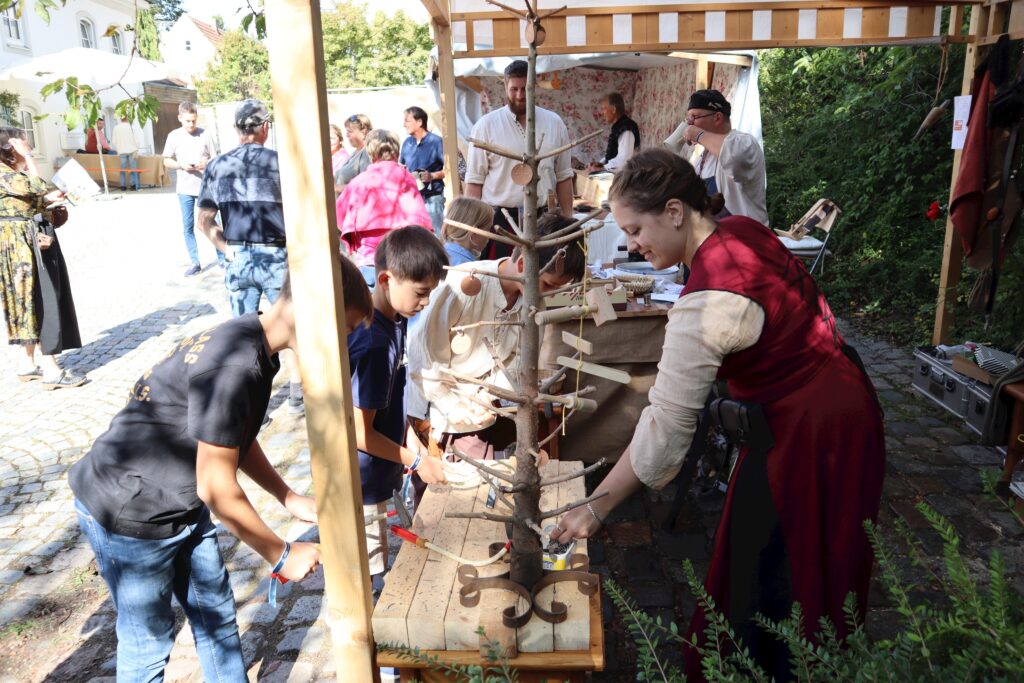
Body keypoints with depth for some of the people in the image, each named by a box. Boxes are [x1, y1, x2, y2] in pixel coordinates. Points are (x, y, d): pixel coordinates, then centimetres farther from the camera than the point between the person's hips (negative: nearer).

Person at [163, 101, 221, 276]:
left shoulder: (204, 135, -1)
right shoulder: (173, 136, 2)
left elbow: (215, 158, 3)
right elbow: (167, 161, 7)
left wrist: (207, 164, -18)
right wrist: (181, 165, -13)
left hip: (205, 186, -2)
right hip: (185, 189, 2)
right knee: (188, 226, 4)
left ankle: (222, 258, 14)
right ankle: (195, 262, 11)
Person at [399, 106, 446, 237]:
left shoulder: (436, 141, -8)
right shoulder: (407, 143, 9)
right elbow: (401, 166, 25)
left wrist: (432, 176, -23)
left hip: (432, 197, -6)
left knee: (435, 235, -5)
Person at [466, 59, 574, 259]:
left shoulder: (554, 123, 7)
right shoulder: (486, 125, -1)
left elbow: (563, 176, 11)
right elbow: (474, 180, -1)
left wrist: (568, 219, 7)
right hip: (500, 219, -2)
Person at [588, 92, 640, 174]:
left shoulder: (626, 129, -17)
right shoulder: (617, 127, 12)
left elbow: (623, 160, -25)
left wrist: (601, 168, -17)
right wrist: (601, 163, 5)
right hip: (613, 173, 8)